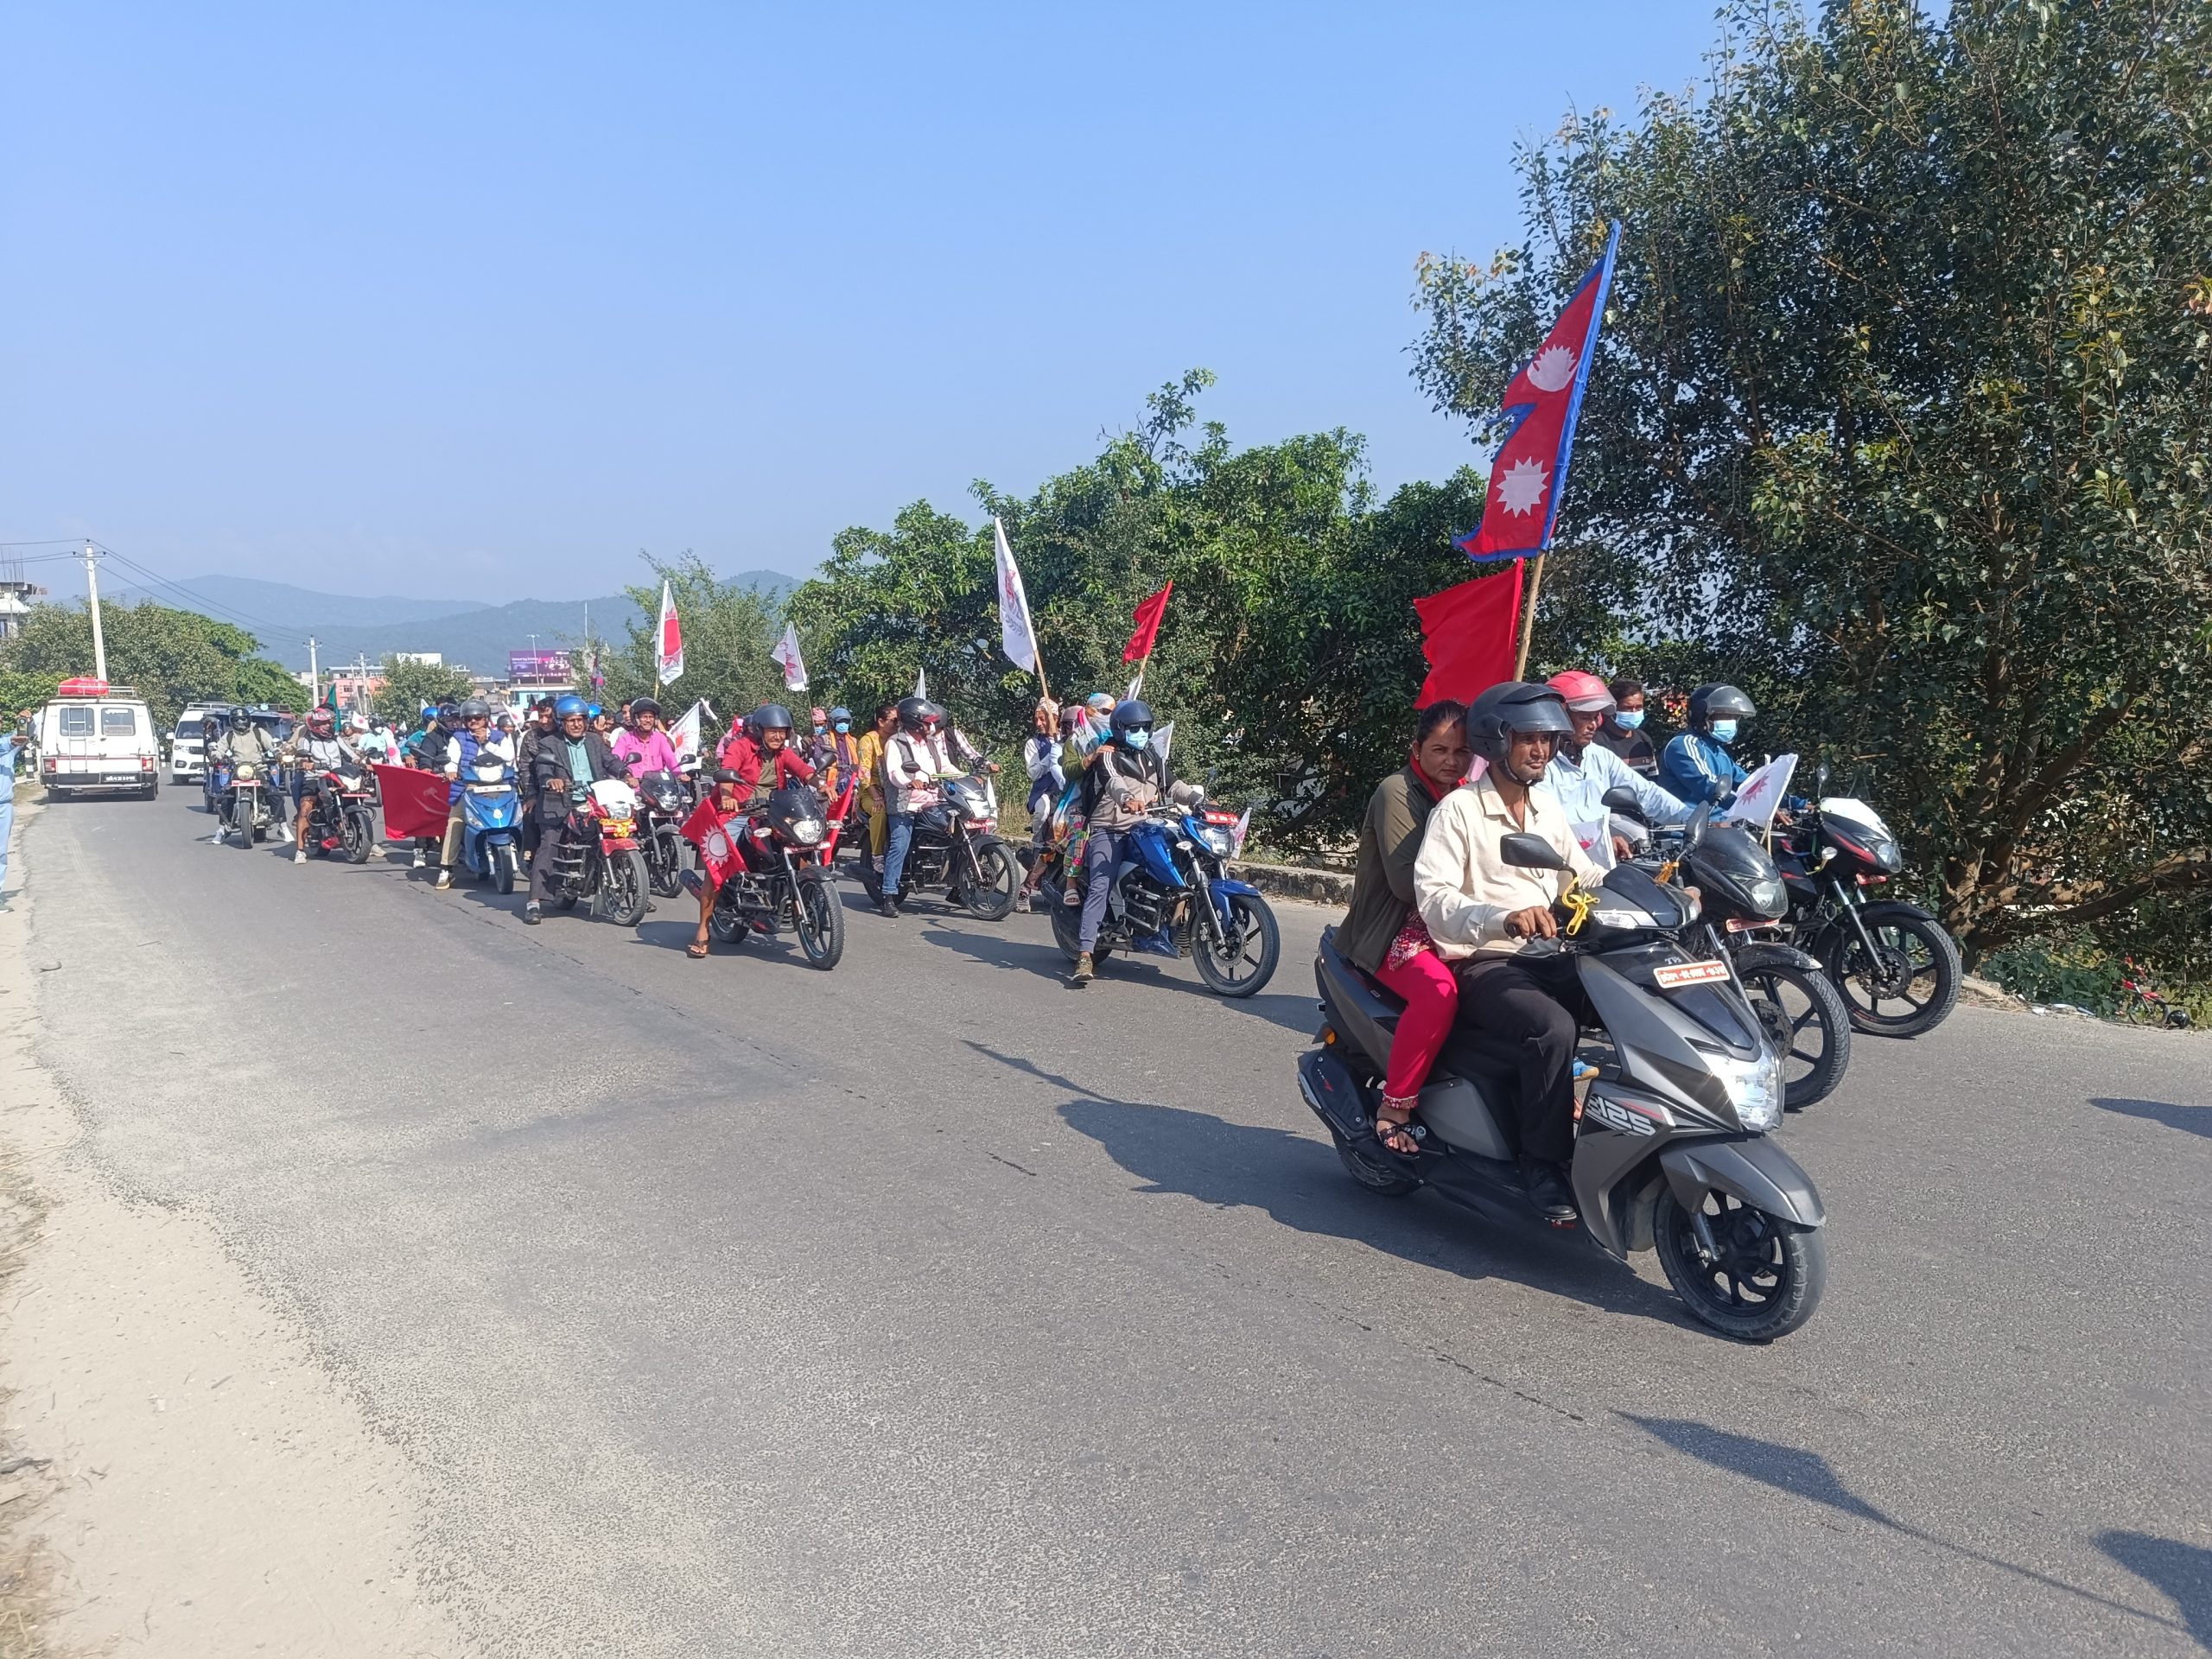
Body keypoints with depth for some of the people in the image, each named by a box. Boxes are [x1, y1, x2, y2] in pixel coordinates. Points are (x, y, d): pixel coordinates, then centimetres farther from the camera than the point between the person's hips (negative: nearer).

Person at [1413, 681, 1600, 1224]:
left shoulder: (1547, 805, 17)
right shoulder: (1458, 809, -7)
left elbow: (1583, 876, 23)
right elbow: (1433, 896, -19)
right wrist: (1504, 919, -36)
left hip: (1549, 956, 7)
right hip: (1483, 965, -7)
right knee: (1553, 1028, -33)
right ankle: (1543, 1162, -17)